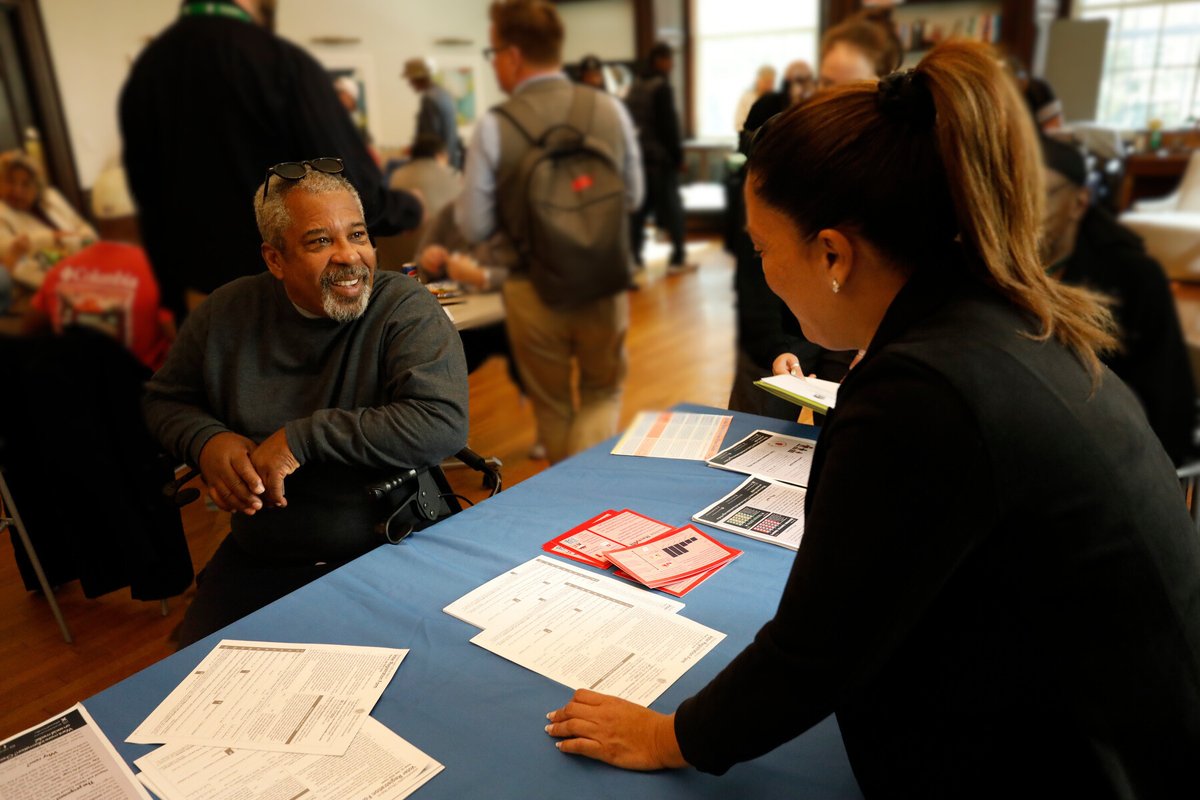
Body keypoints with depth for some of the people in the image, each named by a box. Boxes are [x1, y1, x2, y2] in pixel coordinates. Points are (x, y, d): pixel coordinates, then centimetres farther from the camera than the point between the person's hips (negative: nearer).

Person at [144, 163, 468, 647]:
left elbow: (442, 426, -25)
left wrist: (303, 437, -21)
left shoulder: (407, 310, -11)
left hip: (387, 557, -3)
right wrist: (206, 442, -7)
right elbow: (164, 399, 17)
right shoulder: (227, 314, 2)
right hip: (257, 562, 4)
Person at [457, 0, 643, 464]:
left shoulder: (494, 126, -14)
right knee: (602, 394, 21)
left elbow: (474, 227, -9)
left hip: (534, 290, -2)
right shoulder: (611, 109, -4)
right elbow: (633, 197, 7)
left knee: (551, 405, 20)